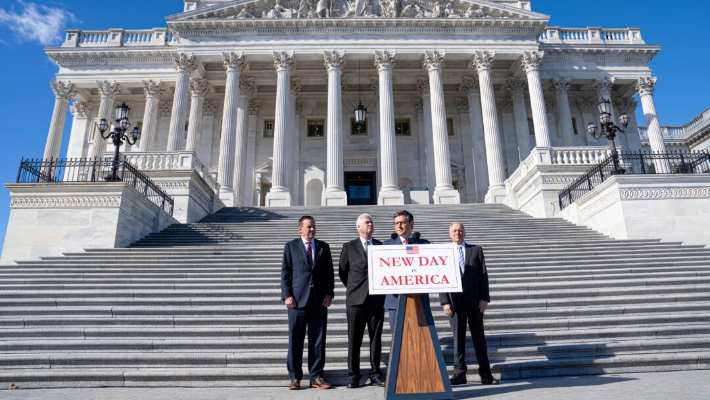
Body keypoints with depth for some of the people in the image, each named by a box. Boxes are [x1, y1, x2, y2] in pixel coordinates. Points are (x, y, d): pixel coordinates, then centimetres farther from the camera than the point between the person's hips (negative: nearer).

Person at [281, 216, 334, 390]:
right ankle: (295, 378, 13)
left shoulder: (323, 247, 13)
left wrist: (329, 294, 0)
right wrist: (287, 295, -7)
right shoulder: (291, 246, 7)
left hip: (319, 300, 2)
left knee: (318, 340, 5)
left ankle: (316, 377, 15)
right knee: (295, 340, 2)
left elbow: (329, 273, 12)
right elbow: (285, 273, 3)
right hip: (298, 299, -2)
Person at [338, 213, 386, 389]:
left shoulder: (381, 246, 8)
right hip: (356, 299, -1)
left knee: (376, 339, 7)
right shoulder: (349, 247, 5)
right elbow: (342, 272, 11)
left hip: (377, 300, 2)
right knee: (354, 340, 3)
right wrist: (353, 288, 8)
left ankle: (375, 374, 17)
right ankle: (353, 376, 12)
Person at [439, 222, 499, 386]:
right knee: (458, 337, 4)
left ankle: (485, 374, 14)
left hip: (474, 300, 0)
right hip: (455, 301, 0)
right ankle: (459, 373, 13)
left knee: (479, 336, 7)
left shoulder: (476, 250, 8)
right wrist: (445, 301, -7)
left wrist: (484, 298, -5)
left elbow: (483, 275, 4)